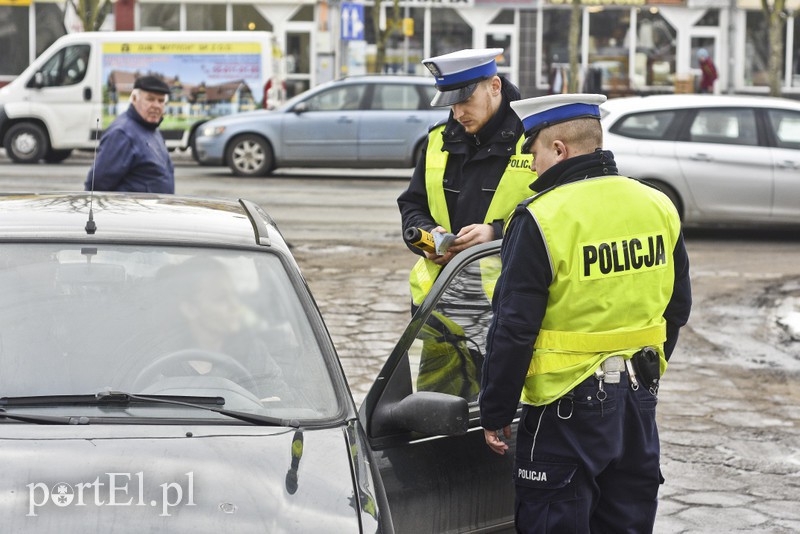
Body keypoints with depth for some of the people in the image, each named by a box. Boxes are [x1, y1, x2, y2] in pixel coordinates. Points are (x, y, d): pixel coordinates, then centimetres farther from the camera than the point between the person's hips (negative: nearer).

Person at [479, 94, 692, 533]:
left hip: (569, 406, -7)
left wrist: (494, 414, -6)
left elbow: (512, 330, -15)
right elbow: (676, 309, 14)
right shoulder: (658, 207, 4)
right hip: (639, 405, 7)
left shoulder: (539, 220, -16)